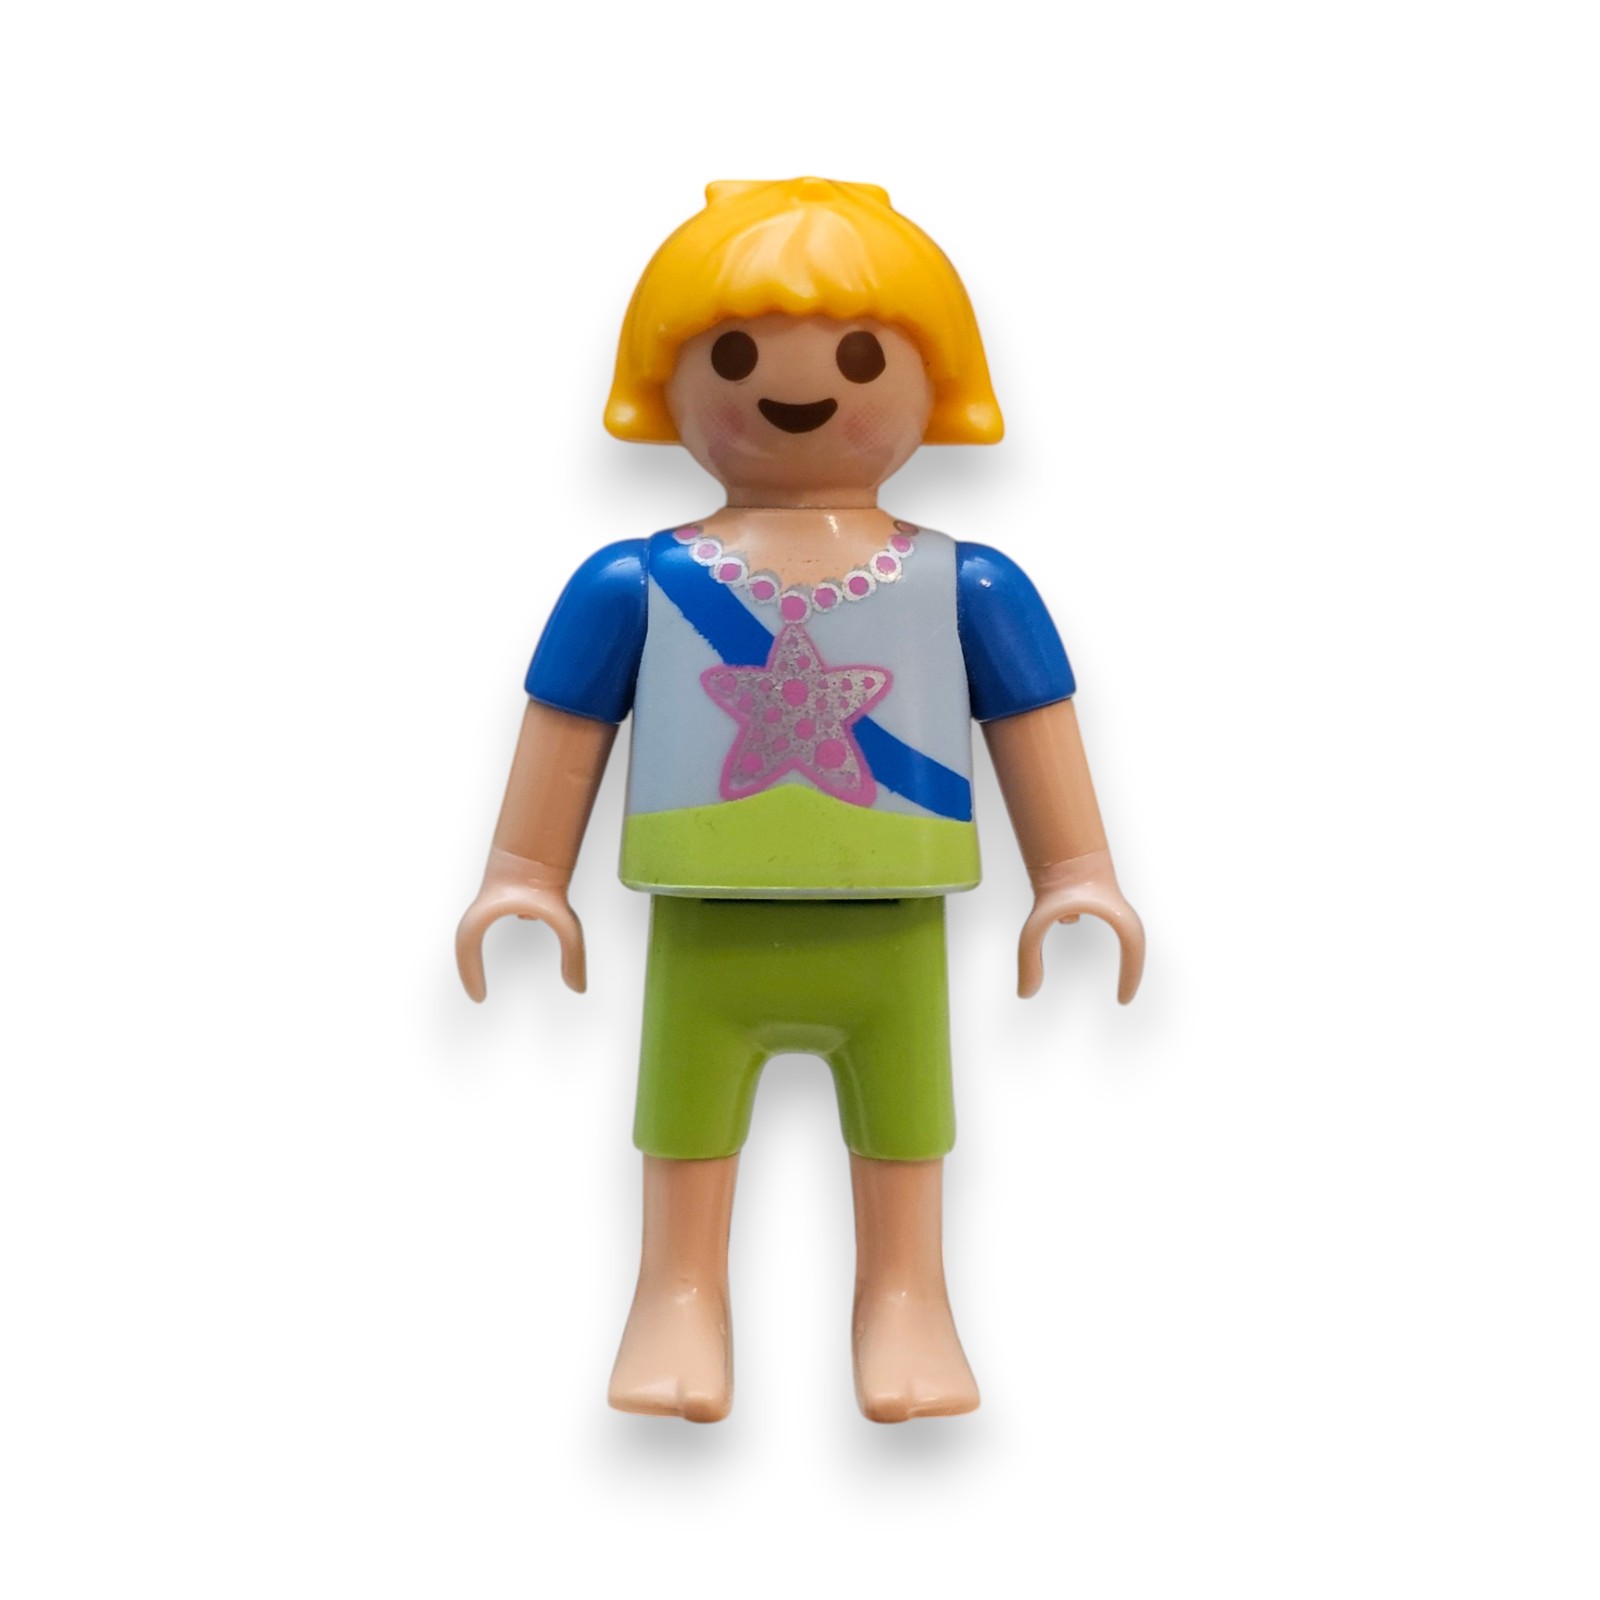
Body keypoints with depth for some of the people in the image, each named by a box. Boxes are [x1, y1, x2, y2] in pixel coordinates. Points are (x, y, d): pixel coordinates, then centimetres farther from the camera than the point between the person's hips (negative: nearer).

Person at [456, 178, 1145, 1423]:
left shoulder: (968, 585, 1)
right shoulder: (632, 585, -1)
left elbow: (1034, 727, 7)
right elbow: (568, 732, 6)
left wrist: (1077, 877, 4)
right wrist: (525, 878, 6)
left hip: (895, 938, 1)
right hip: (706, 940, 0)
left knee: (904, 1134, 14)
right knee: (686, 1131, 13)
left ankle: (905, 1300, 32)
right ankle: (681, 1300, 31)